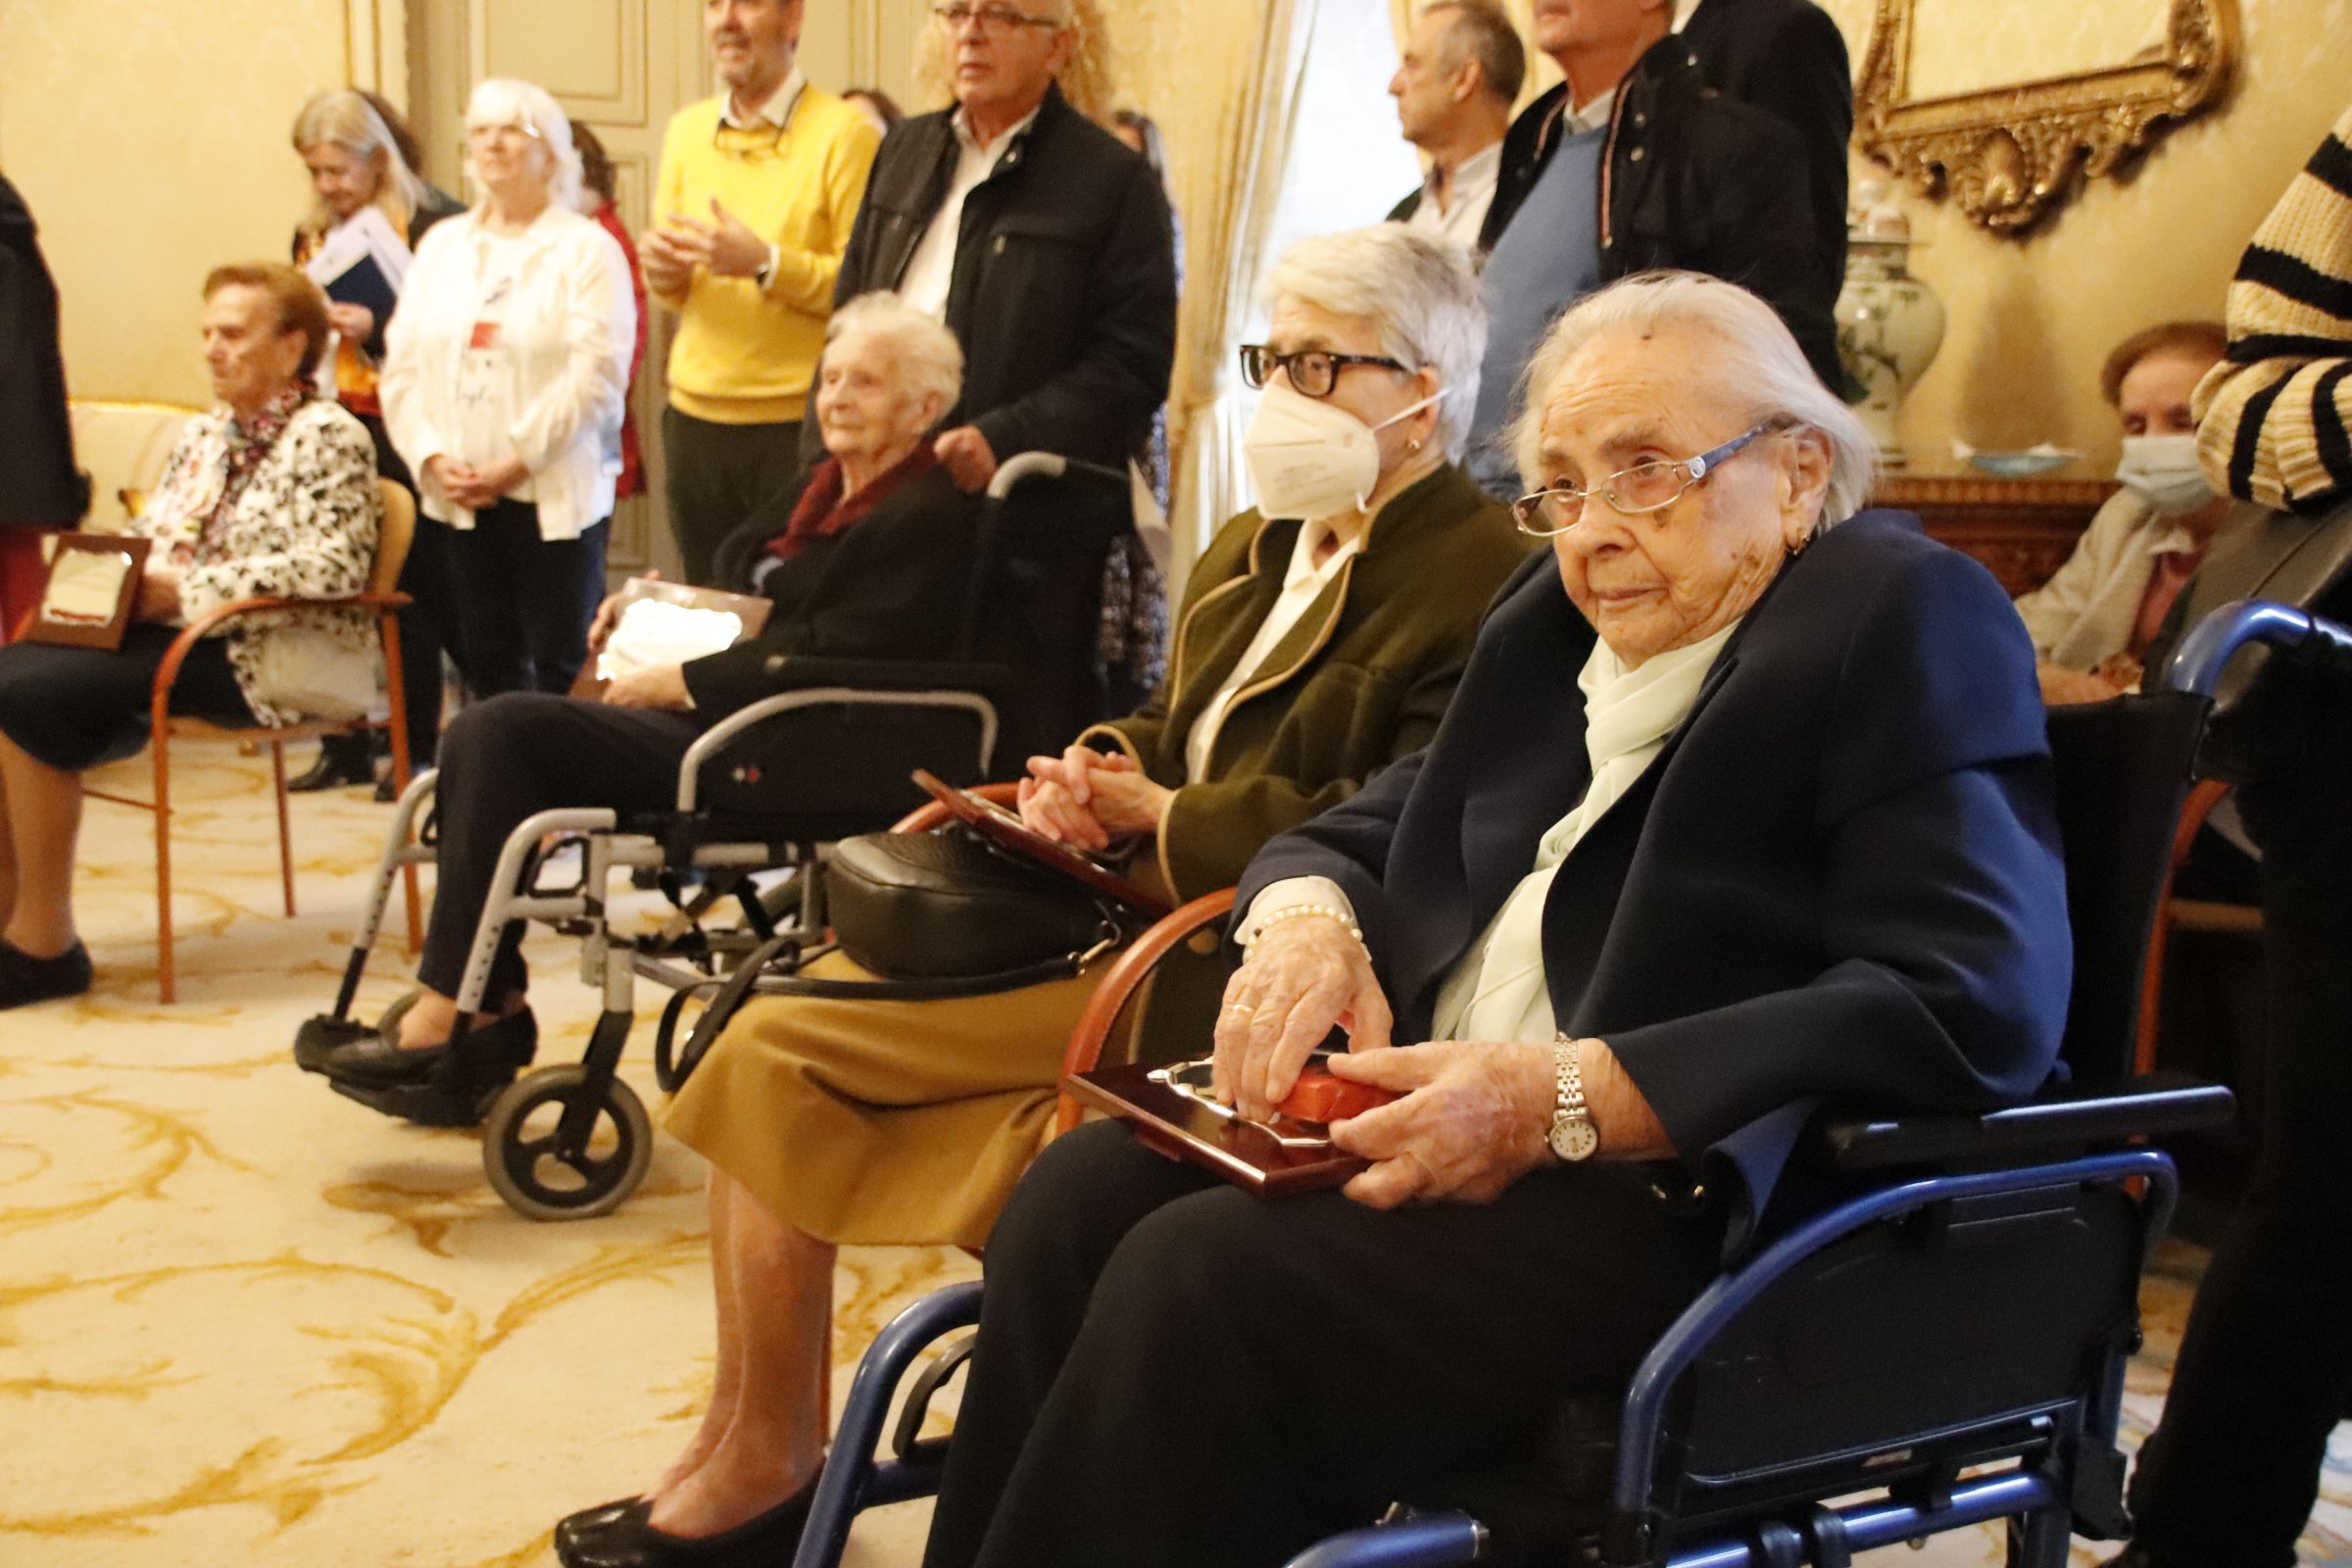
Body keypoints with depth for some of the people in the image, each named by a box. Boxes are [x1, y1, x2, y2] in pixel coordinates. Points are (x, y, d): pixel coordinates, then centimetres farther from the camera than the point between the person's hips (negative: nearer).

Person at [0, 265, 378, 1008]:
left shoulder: (329, 436, -4)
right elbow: (146, 537, 24)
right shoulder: (202, 436, 21)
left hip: (261, 656, -8)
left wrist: (188, 589, -19)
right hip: (170, 635, 8)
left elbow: (334, 565, -17)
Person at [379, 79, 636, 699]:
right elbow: (403, 366, 11)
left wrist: (515, 463, -15)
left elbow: (596, 375, -11)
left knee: (560, 669, -4)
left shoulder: (587, 248, 0)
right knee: (489, 665, 8)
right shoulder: (441, 244, 17)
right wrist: (431, 457, -5)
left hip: (555, 497, -5)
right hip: (460, 499, 5)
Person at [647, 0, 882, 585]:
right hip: (695, 420, 5)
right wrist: (663, 270, -3)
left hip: (800, 426, -5)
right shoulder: (686, 130, 13)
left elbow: (869, 288, -12)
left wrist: (764, 261, -20)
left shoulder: (844, 132, -7)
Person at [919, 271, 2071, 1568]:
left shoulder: (1909, 619, -6)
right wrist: (1304, 916, -6)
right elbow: (1365, 827, 21)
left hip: (1696, 1198, -7)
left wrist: (1563, 1099, -24)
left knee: (1202, 1273, -25)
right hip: (1447, 1124, 7)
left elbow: (1978, 1007, -18)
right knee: (1079, 1197, -15)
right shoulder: (1556, 617, 17)